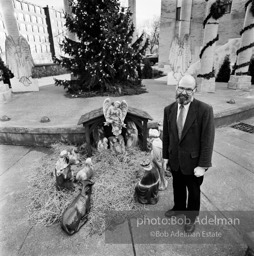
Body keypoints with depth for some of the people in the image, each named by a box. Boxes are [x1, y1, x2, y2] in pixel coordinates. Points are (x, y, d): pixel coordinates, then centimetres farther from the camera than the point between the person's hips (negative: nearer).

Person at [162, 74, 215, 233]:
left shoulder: (205, 110, -19)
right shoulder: (169, 109, -5)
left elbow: (208, 140, -17)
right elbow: (166, 136, 2)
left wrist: (203, 165, -16)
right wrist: (165, 157, 4)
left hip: (193, 161, -3)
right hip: (175, 160, 4)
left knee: (193, 191, 20)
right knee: (177, 187, 25)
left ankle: (191, 217, 46)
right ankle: (179, 208, 54)